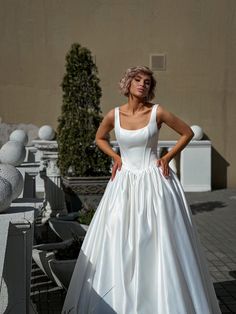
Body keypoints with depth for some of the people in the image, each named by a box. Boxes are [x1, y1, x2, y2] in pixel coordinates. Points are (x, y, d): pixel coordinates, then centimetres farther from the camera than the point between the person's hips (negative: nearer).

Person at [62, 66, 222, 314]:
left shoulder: (157, 112, -6)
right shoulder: (114, 115, 0)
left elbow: (187, 133, 5)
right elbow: (100, 138, 19)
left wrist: (167, 158, -1)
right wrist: (116, 157, 5)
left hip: (154, 182, -2)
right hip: (125, 183, 2)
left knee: (158, 241, 1)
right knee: (120, 242, 4)